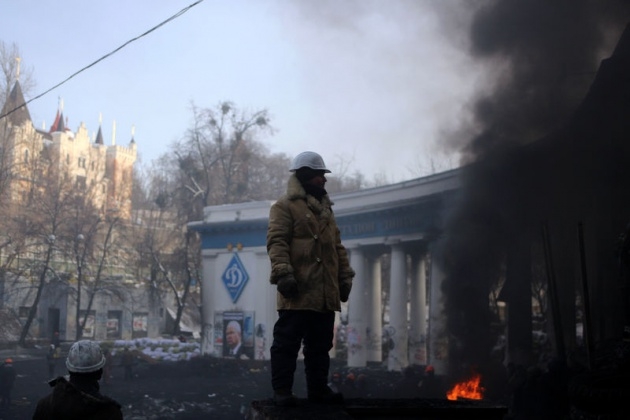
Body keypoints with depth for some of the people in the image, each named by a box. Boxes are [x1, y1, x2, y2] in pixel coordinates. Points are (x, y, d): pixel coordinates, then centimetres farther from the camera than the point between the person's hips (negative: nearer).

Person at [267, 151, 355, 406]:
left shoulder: (325, 208, 23)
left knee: (320, 345, 11)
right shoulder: (285, 206, -1)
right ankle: (282, 390, 1)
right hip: (299, 291, -7)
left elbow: (337, 246, 24)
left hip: (325, 292, 8)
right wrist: (283, 273, -22)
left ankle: (317, 388, 19)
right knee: (288, 342, -5)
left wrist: (345, 276, 16)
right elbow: (276, 242, -11)